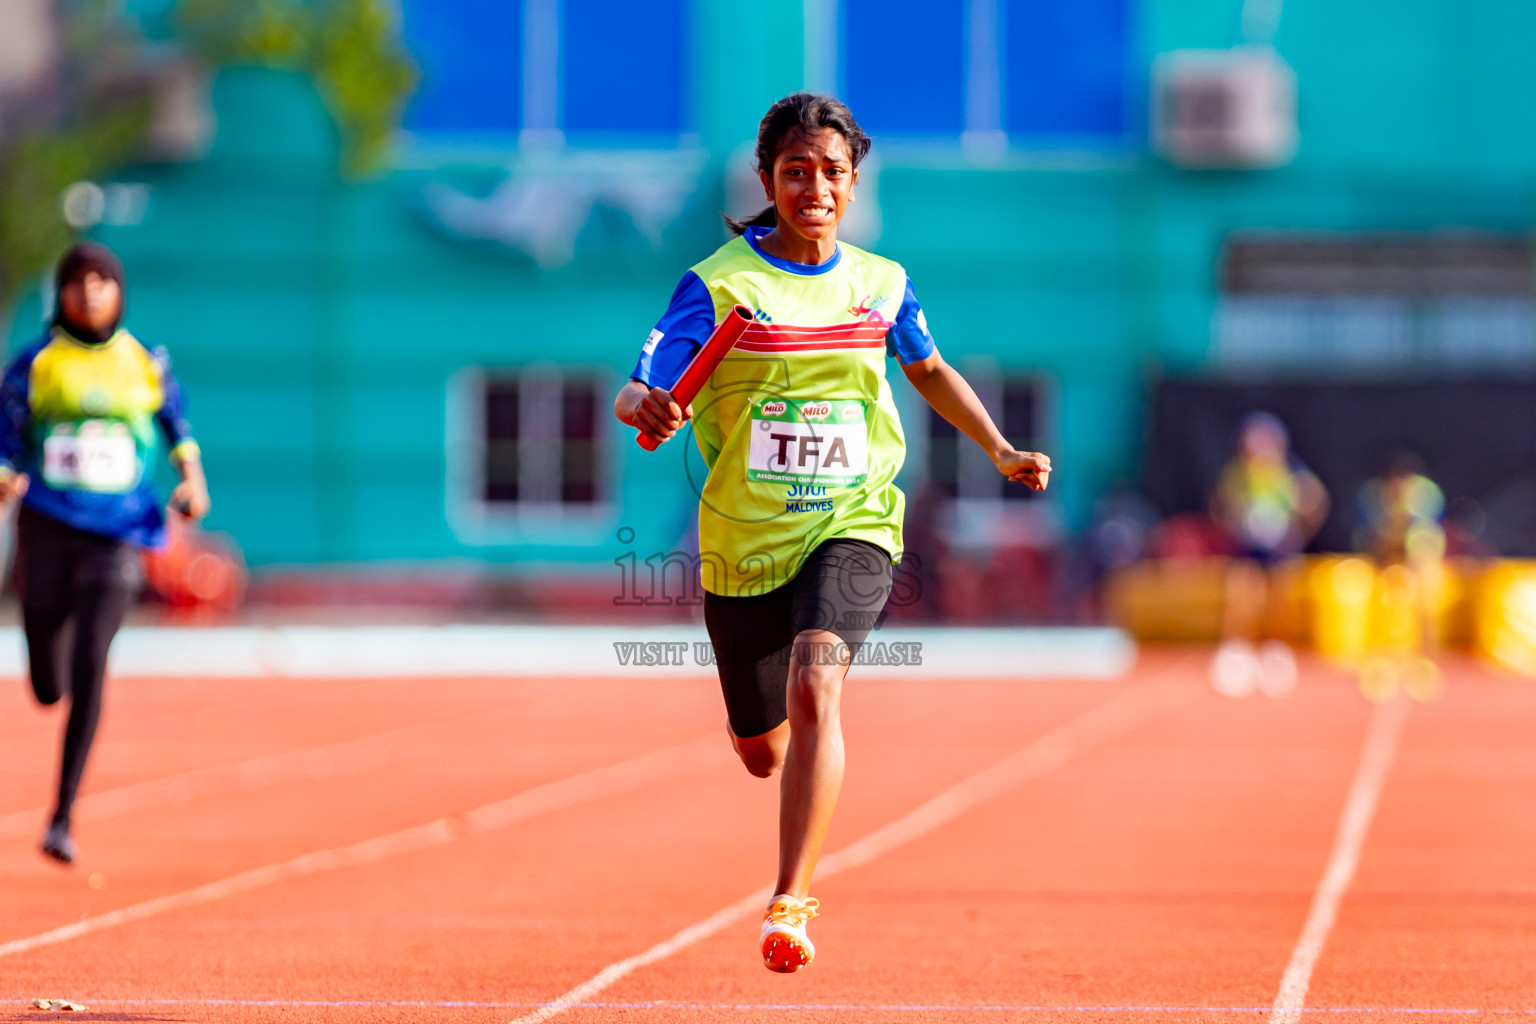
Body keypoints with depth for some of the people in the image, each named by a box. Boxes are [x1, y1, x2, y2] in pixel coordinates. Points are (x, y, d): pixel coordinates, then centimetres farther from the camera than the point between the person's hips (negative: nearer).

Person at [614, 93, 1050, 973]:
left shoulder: (883, 285, 4)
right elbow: (637, 394, -12)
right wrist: (647, 407, -35)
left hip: (851, 527, 0)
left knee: (816, 689, -29)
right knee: (762, 752, 14)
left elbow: (929, 370, 24)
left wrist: (1001, 450, 16)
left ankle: (791, 902, -30)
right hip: (743, 542, 0)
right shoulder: (716, 286, -6)